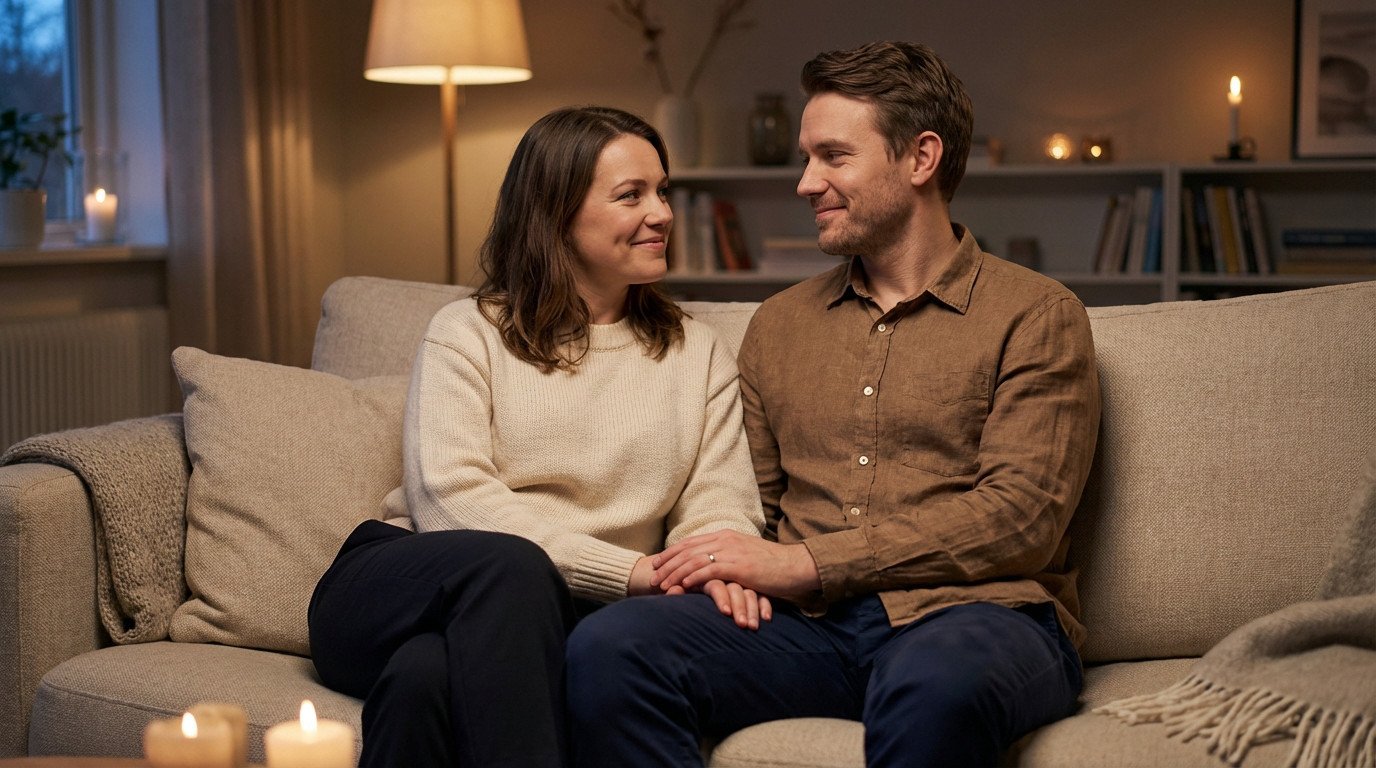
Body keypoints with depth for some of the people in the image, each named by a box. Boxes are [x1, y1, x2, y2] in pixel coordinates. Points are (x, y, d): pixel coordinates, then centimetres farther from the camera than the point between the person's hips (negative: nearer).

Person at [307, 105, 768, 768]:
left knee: (427, 671, -34)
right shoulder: (467, 333, 8)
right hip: (402, 586, 0)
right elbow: (449, 497, -8)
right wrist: (630, 569, -19)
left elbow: (717, 506, 7)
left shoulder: (700, 357, 19)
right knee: (508, 565, -37)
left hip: (544, 618, 0)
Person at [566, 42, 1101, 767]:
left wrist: (805, 563, -11)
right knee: (606, 648, -24)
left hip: (978, 611, -4)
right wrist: (722, 566, -5)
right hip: (808, 624, 4)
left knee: (936, 686, -41)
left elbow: (1020, 518, -6)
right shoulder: (777, 325, 22)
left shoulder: (1036, 316, 6)